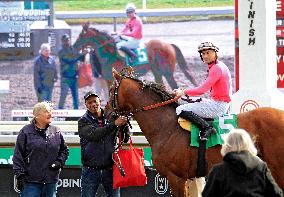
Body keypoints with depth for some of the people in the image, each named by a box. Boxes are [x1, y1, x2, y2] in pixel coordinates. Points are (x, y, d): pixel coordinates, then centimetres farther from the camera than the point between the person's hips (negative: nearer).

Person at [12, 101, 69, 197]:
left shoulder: (56, 132, 10)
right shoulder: (26, 132, -2)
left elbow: (64, 150, 22)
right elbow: (18, 156, -2)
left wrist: (60, 162, 2)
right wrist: (20, 175, -8)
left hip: (51, 181, 4)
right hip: (31, 181, -4)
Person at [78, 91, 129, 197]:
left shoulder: (110, 117, 4)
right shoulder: (83, 121, -3)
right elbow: (94, 134, -23)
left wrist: (124, 124, -20)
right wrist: (114, 124, -34)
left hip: (110, 169, 2)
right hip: (91, 170, -2)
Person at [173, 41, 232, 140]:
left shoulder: (216, 68, -16)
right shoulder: (219, 66, 16)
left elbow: (202, 90, -20)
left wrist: (183, 92, -8)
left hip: (218, 106, -11)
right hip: (218, 104, 11)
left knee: (180, 110, -16)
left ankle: (207, 128, -21)